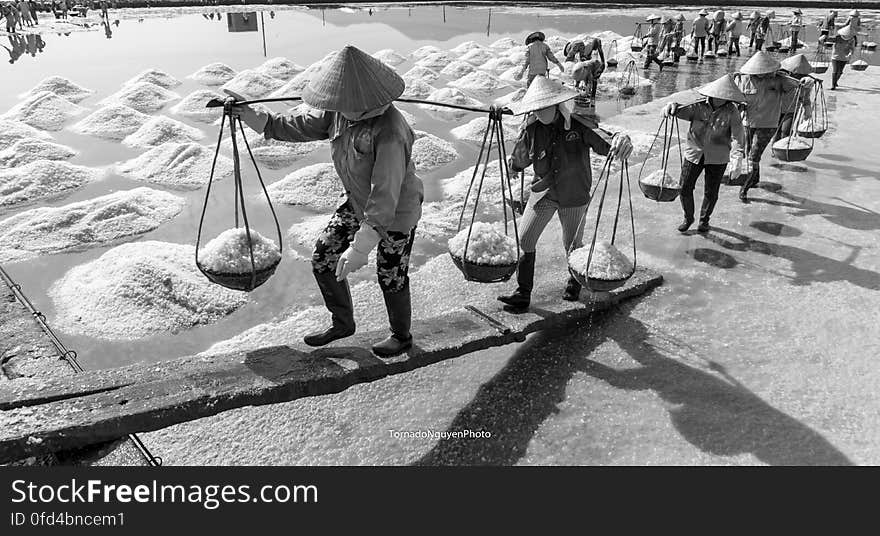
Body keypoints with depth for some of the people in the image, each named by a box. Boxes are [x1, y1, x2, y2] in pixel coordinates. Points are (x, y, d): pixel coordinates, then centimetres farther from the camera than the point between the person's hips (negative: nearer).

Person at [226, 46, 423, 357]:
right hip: (358, 203, 8)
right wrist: (251, 116, -2)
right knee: (323, 261, 10)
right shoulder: (340, 114, -10)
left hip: (396, 213, -8)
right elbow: (299, 126, 5)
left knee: (391, 278, 10)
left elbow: (385, 197, -38)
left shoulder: (389, 132, -35)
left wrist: (360, 247, -40)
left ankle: (401, 336, 38)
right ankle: (342, 324, 33)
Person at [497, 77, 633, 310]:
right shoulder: (531, 129, -10)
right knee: (523, 241, -4)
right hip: (543, 194, 2)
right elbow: (518, 162, 5)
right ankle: (522, 293, 9)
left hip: (574, 197, -2)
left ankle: (575, 281, 44)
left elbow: (605, 141, -31)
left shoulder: (578, 126, -17)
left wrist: (621, 141, -48)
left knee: (573, 244, 13)